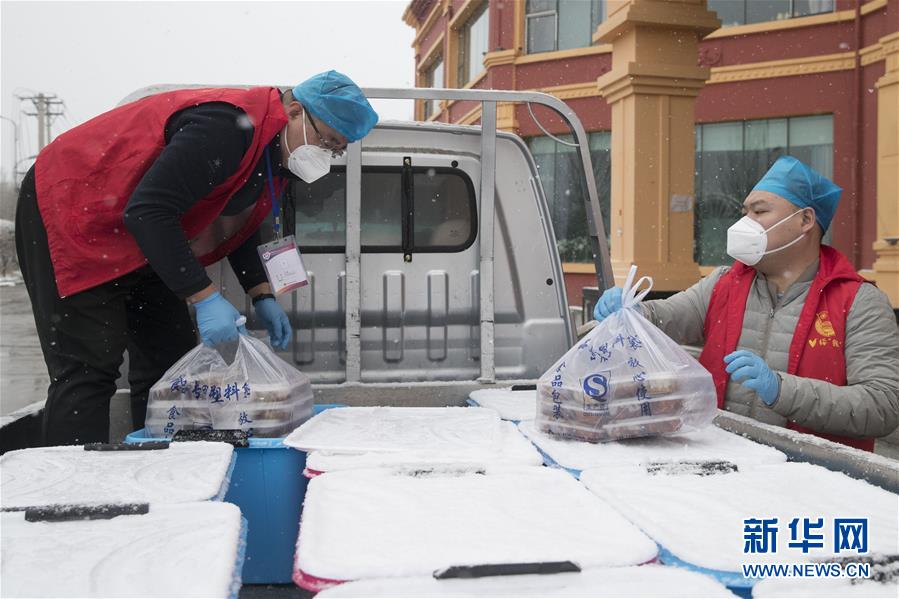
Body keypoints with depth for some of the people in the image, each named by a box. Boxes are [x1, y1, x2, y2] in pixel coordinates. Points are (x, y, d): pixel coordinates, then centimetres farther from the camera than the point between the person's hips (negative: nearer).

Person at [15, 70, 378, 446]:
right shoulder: (227, 126, -31)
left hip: (138, 237, 10)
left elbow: (235, 221, 14)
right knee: (89, 369, -14)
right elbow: (147, 212, -34)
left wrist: (261, 295, 3)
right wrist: (205, 298, -33)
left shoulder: (278, 151, 1)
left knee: (171, 363, 7)